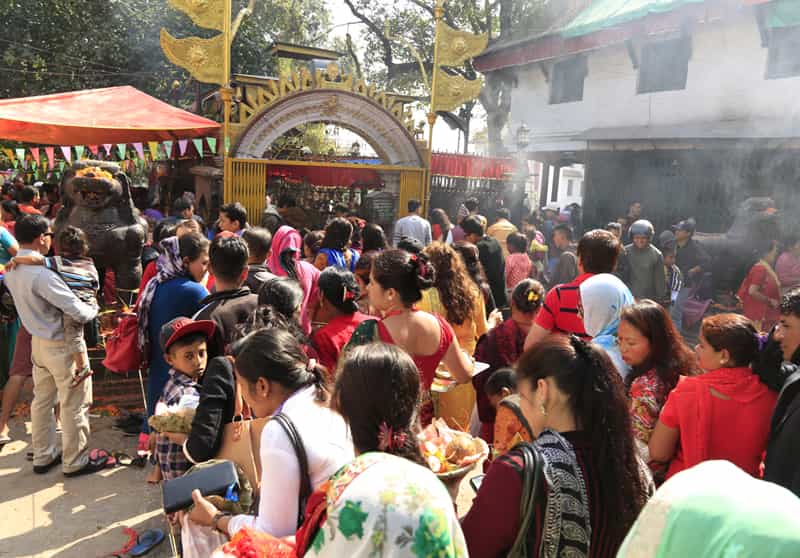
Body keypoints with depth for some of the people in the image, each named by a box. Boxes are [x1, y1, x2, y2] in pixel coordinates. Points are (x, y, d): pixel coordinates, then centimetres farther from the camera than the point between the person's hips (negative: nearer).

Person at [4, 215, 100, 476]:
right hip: (62, 345, -9)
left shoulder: (12, 270, 0)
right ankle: (75, 462, 20)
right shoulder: (41, 274, -28)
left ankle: (43, 457, 34)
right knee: (74, 405, 6)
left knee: (42, 401, 20)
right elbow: (79, 313, -28)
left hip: (38, 341, 9)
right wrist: (94, 308, -6)